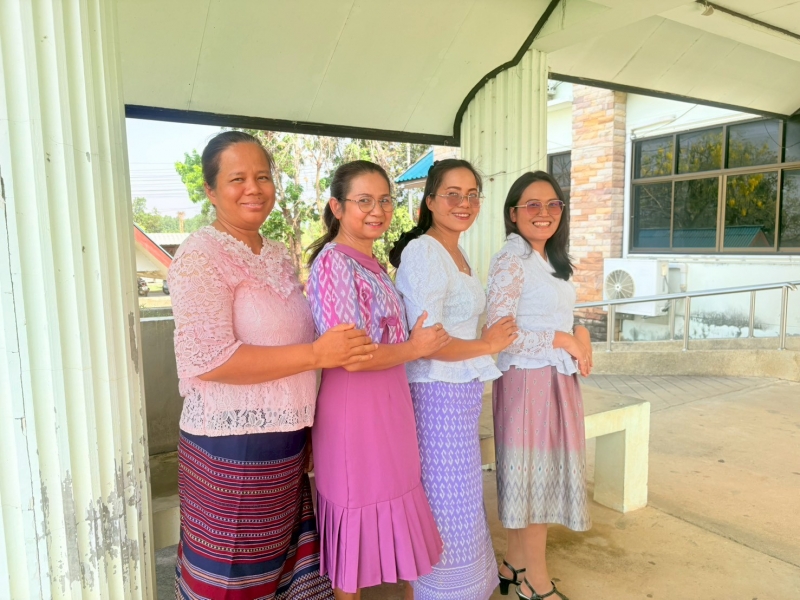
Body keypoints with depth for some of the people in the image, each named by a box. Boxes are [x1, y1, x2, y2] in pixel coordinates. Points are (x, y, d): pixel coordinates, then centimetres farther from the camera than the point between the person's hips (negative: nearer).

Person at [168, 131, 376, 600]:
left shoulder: (278, 255, 10)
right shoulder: (202, 255, -14)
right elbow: (208, 358, -24)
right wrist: (316, 355, -24)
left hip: (286, 441, 7)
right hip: (231, 447, -7)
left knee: (283, 562, 19)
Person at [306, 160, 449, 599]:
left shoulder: (371, 263, 11)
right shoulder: (334, 262, -17)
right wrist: (416, 349, -12)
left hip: (388, 402, 9)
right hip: (355, 408, -9)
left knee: (380, 508, 21)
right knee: (358, 513, 8)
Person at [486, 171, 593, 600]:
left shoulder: (551, 261, 14)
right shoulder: (511, 261, -13)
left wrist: (580, 335, -2)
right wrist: (563, 340, -13)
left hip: (557, 379, 8)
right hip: (528, 380, -8)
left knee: (535, 475, 15)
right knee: (533, 475, 2)